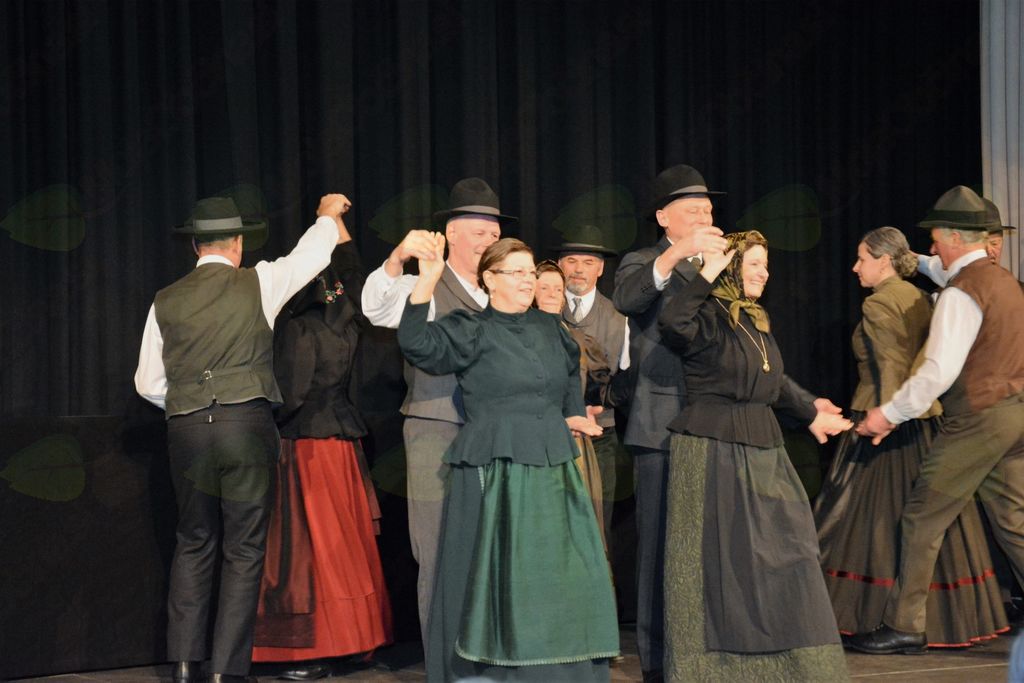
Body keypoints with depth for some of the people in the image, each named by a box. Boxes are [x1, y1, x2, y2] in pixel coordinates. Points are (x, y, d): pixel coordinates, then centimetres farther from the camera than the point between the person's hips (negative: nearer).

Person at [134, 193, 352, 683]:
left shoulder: (165, 302, 7)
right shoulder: (258, 284, 0)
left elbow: (148, 383, 11)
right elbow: (313, 255, 16)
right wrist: (329, 214, 36)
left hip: (186, 430, 3)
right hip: (247, 426, -3)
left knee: (194, 545, 16)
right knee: (244, 552, 3)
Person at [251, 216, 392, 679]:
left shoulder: (297, 329, -14)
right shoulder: (345, 322, 5)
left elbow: (291, 392, -17)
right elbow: (355, 272, 20)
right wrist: (336, 222, 25)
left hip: (307, 444, -7)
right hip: (344, 437, 7)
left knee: (311, 547, -4)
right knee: (346, 543, 10)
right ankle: (345, 637, 16)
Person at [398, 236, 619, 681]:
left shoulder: (549, 328, 14)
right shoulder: (470, 330, -3)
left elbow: (570, 373, 33)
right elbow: (416, 344, -21)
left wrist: (572, 414, 21)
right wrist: (428, 281, -26)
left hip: (553, 470, 5)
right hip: (494, 472, -5)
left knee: (558, 581, 6)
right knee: (498, 580, -3)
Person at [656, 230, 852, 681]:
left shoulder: (756, 320, 15)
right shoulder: (709, 317, -11)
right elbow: (672, 324, -34)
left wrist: (811, 414, 34)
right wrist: (706, 275, -27)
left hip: (761, 449, 8)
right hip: (712, 449, -8)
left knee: (778, 550, 10)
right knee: (720, 555, -2)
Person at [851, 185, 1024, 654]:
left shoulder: (961, 293, -15)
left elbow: (940, 370, -21)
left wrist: (890, 413, -13)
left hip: (978, 417, -9)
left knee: (921, 521, 0)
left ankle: (904, 627, 6)